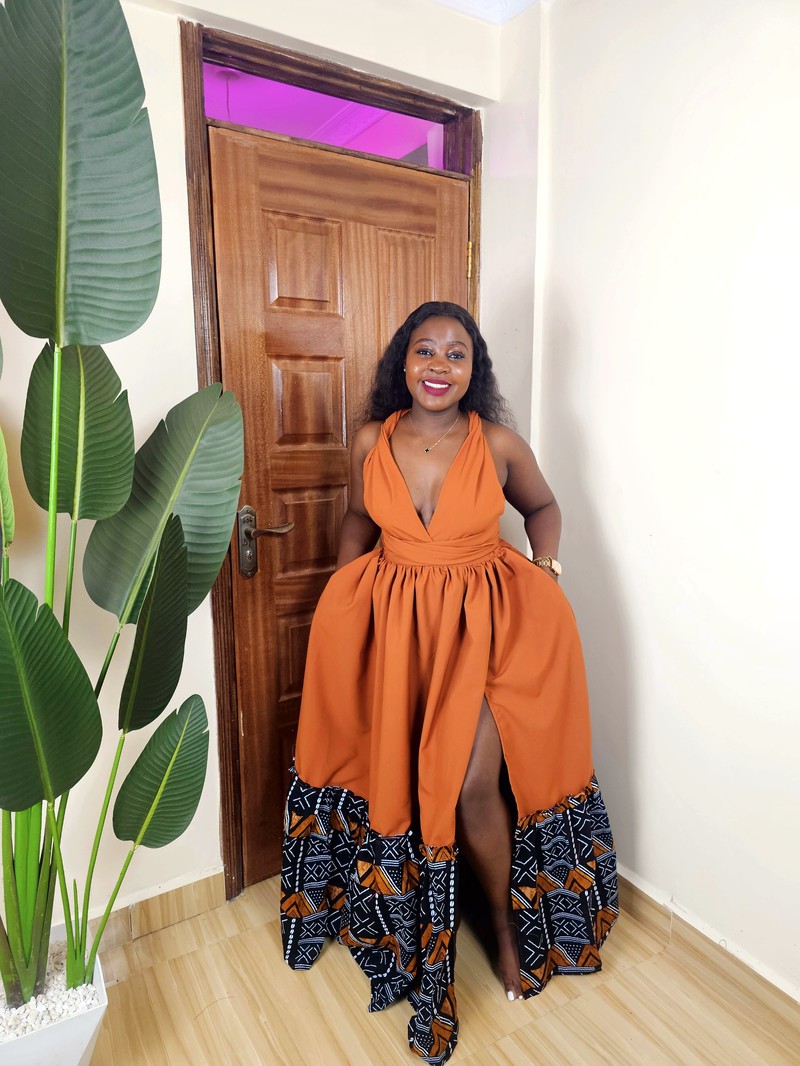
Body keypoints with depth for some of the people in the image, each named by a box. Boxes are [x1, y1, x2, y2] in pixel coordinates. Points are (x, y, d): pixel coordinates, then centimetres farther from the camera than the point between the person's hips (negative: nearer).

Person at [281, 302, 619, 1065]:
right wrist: (341, 603, 5)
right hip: (393, 624, 2)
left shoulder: (499, 445, -8)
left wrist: (544, 573, -4)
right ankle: (406, 913, 41)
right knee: (397, 772, 12)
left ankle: (508, 919, 31)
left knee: (471, 784, -2)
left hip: (484, 622, -2)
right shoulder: (370, 443, -4)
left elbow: (543, 507, 10)